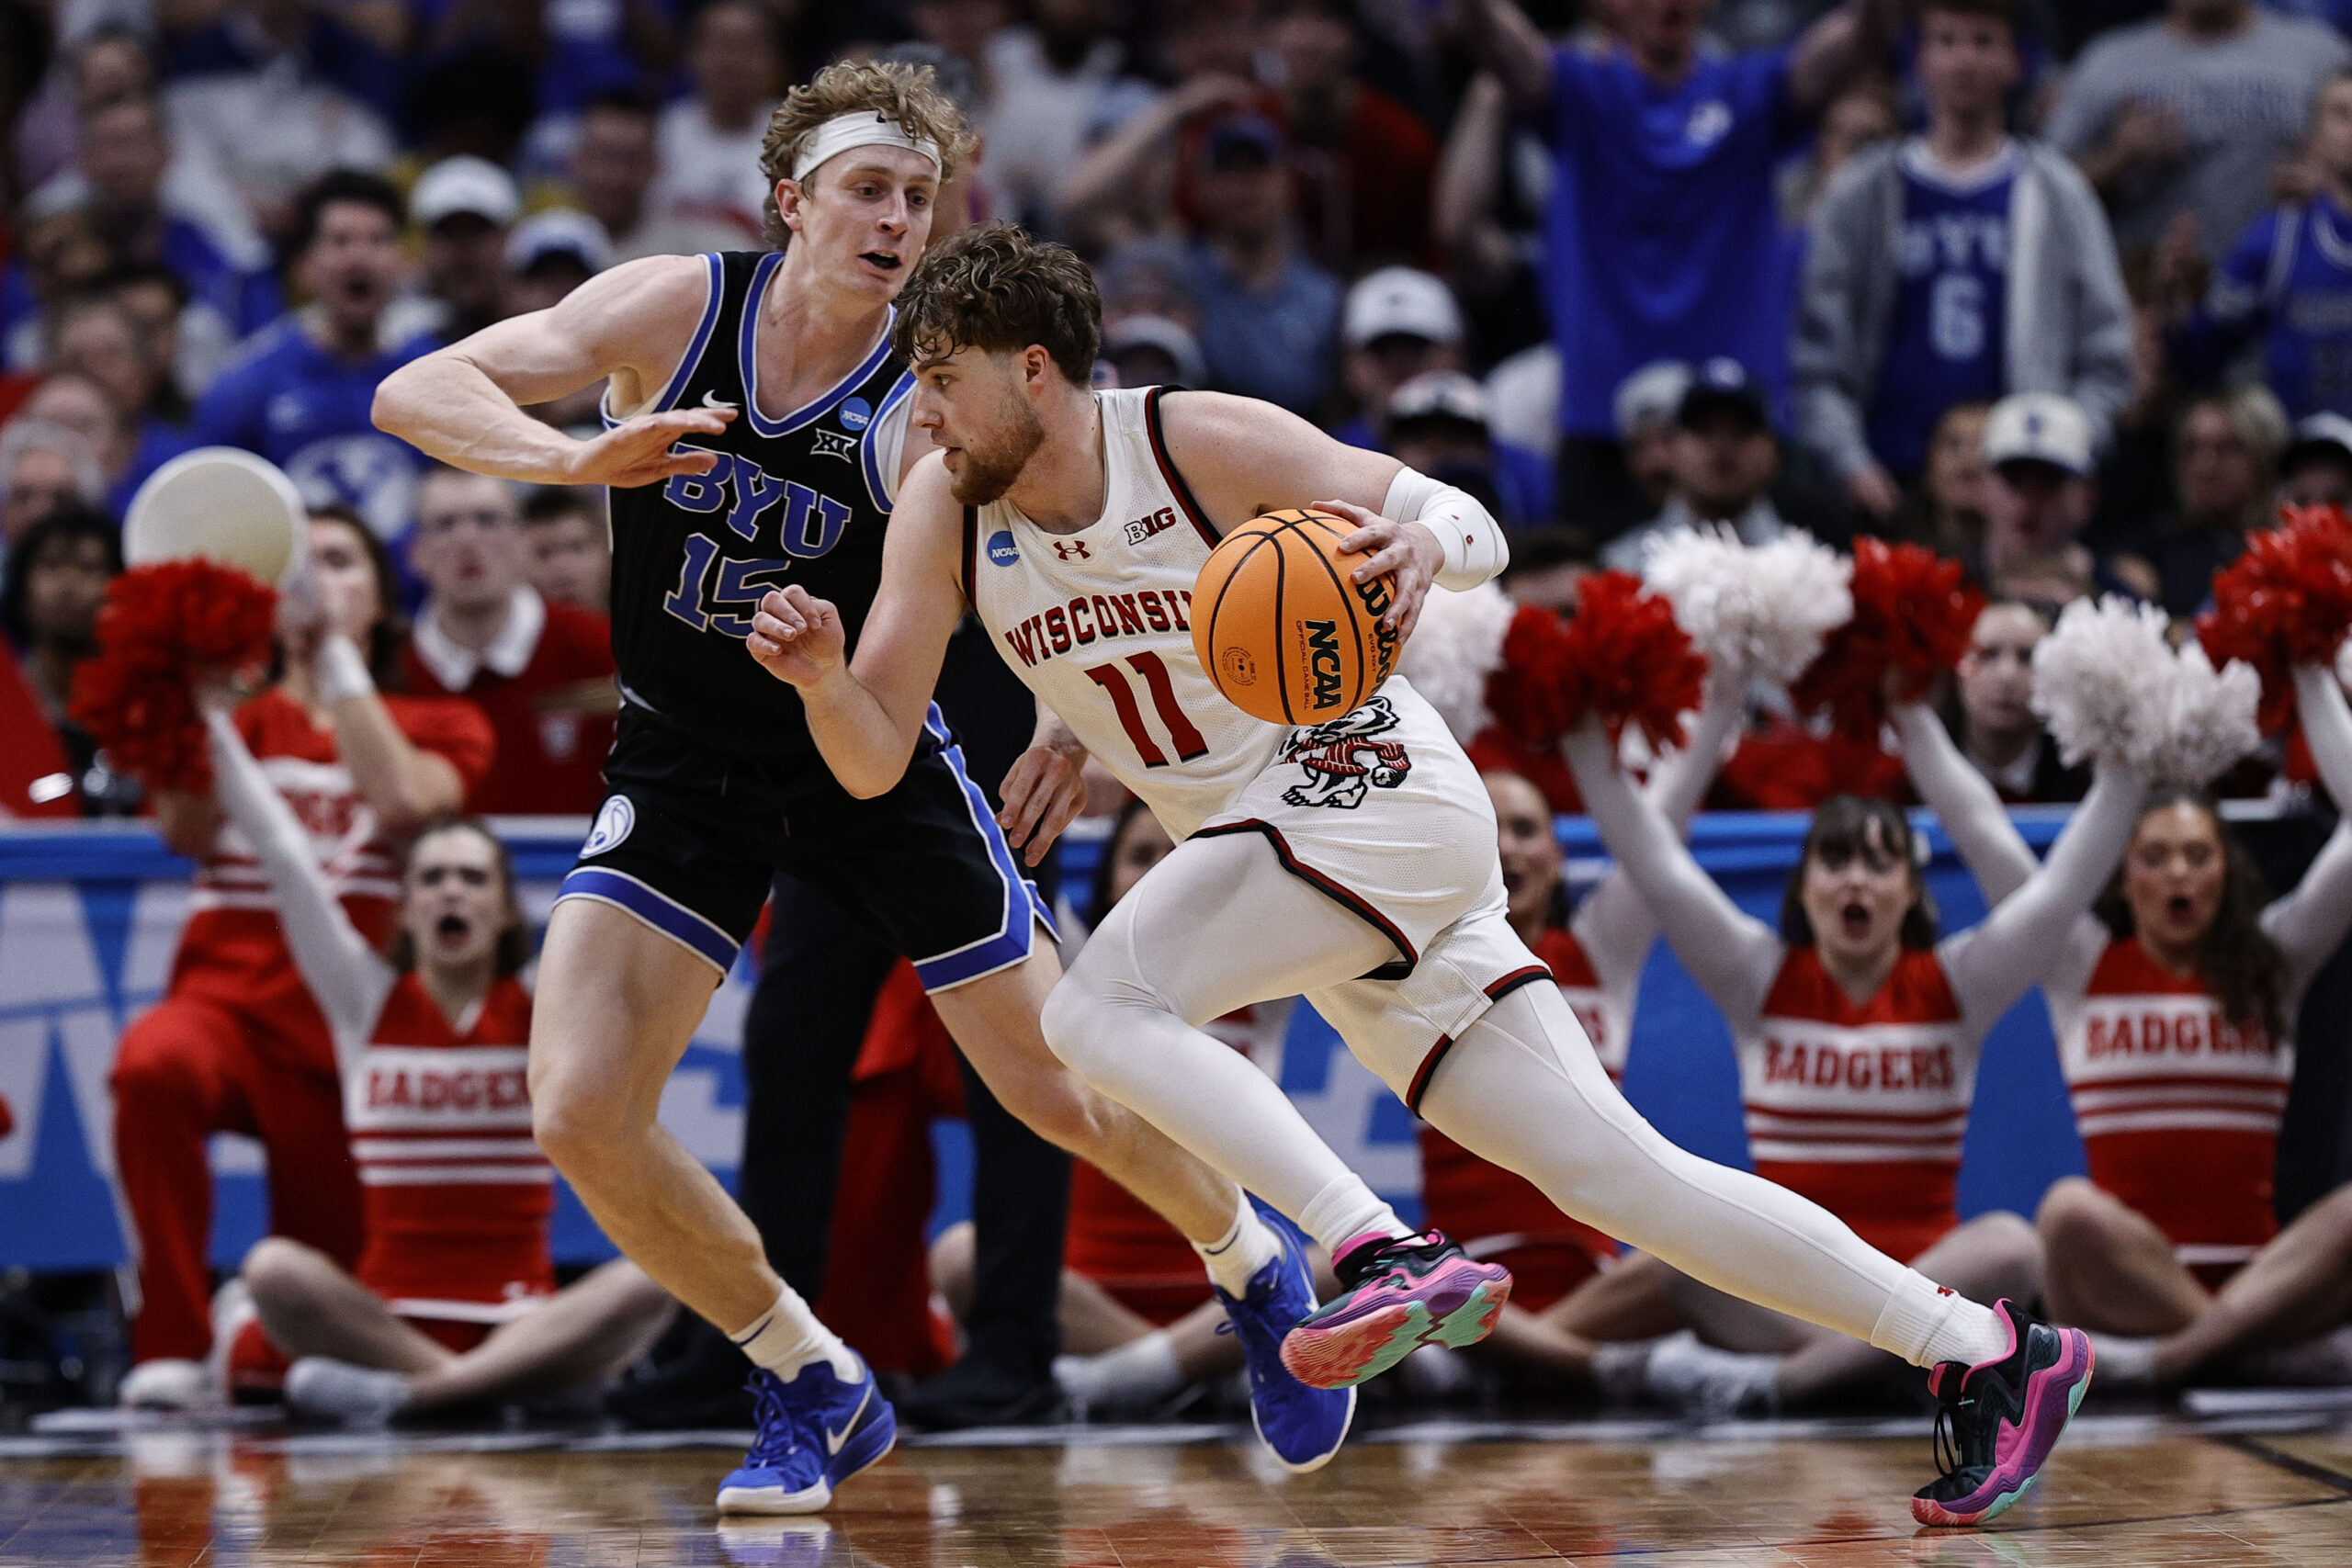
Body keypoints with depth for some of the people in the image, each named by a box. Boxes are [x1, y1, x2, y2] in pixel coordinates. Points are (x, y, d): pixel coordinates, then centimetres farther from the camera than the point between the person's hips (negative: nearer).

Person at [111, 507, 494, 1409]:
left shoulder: (441, 727, 12)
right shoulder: (242, 716, 13)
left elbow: (402, 803, -12)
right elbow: (185, 833, -7)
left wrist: (336, 654, -12)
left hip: (345, 1030, 1)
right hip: (226, 998, -1)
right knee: (153, 1064, -38)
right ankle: (172, 1352, -35)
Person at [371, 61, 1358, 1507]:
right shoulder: (673, 308, -14)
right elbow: (413, 394, -21)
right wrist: (581, 459, -39)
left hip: (870, 760, -2)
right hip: (683, 763, 2)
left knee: (1075, 1097, 2)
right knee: (581, 1115, -15)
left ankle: (1258, 1267, 35)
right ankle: (816, 1393, 6)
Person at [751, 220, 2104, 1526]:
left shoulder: (1203, 441, -13)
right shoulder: (944, 515, 1)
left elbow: (1474, 528, -7)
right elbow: (874, 760, 0)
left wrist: (1423, 540, -30)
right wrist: (821, 675, -21)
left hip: (1376, 789, -7)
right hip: (1281, 851, 7)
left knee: (1098, 1008, -24)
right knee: (1615, 1174, 1)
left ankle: (1387, 1259, -32)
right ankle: (1986, 1351, 3)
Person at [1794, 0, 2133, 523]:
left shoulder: (2058, 194, 13)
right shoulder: (1860, 194, 12)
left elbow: (2106, 361, 11)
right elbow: (1818, 354, 9)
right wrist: (1850, 465, -3)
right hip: (1890, 485, 0)